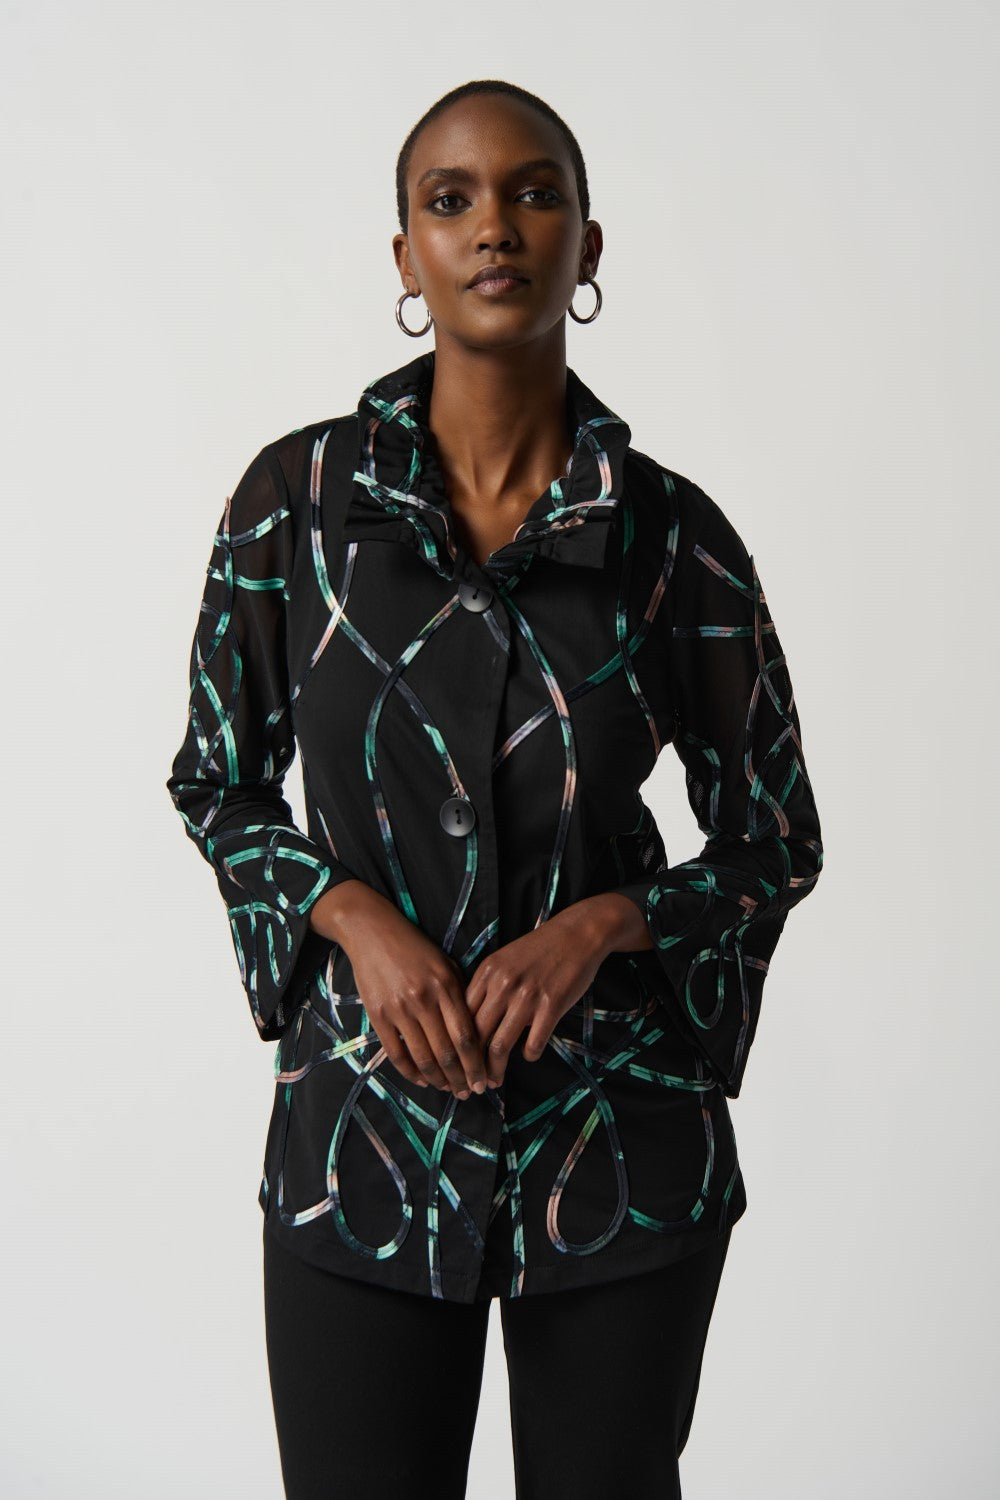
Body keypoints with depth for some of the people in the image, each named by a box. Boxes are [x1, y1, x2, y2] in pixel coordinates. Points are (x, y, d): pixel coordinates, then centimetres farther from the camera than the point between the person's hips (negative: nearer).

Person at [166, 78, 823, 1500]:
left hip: (621, 1140, 1)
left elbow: (777, 840, 4)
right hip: (364, 1132, 0)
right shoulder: (296, 497, -4)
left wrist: (600, 924, -14)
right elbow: (217, 782, 6)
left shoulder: (673, 533, -5)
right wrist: (362, 923, -12)